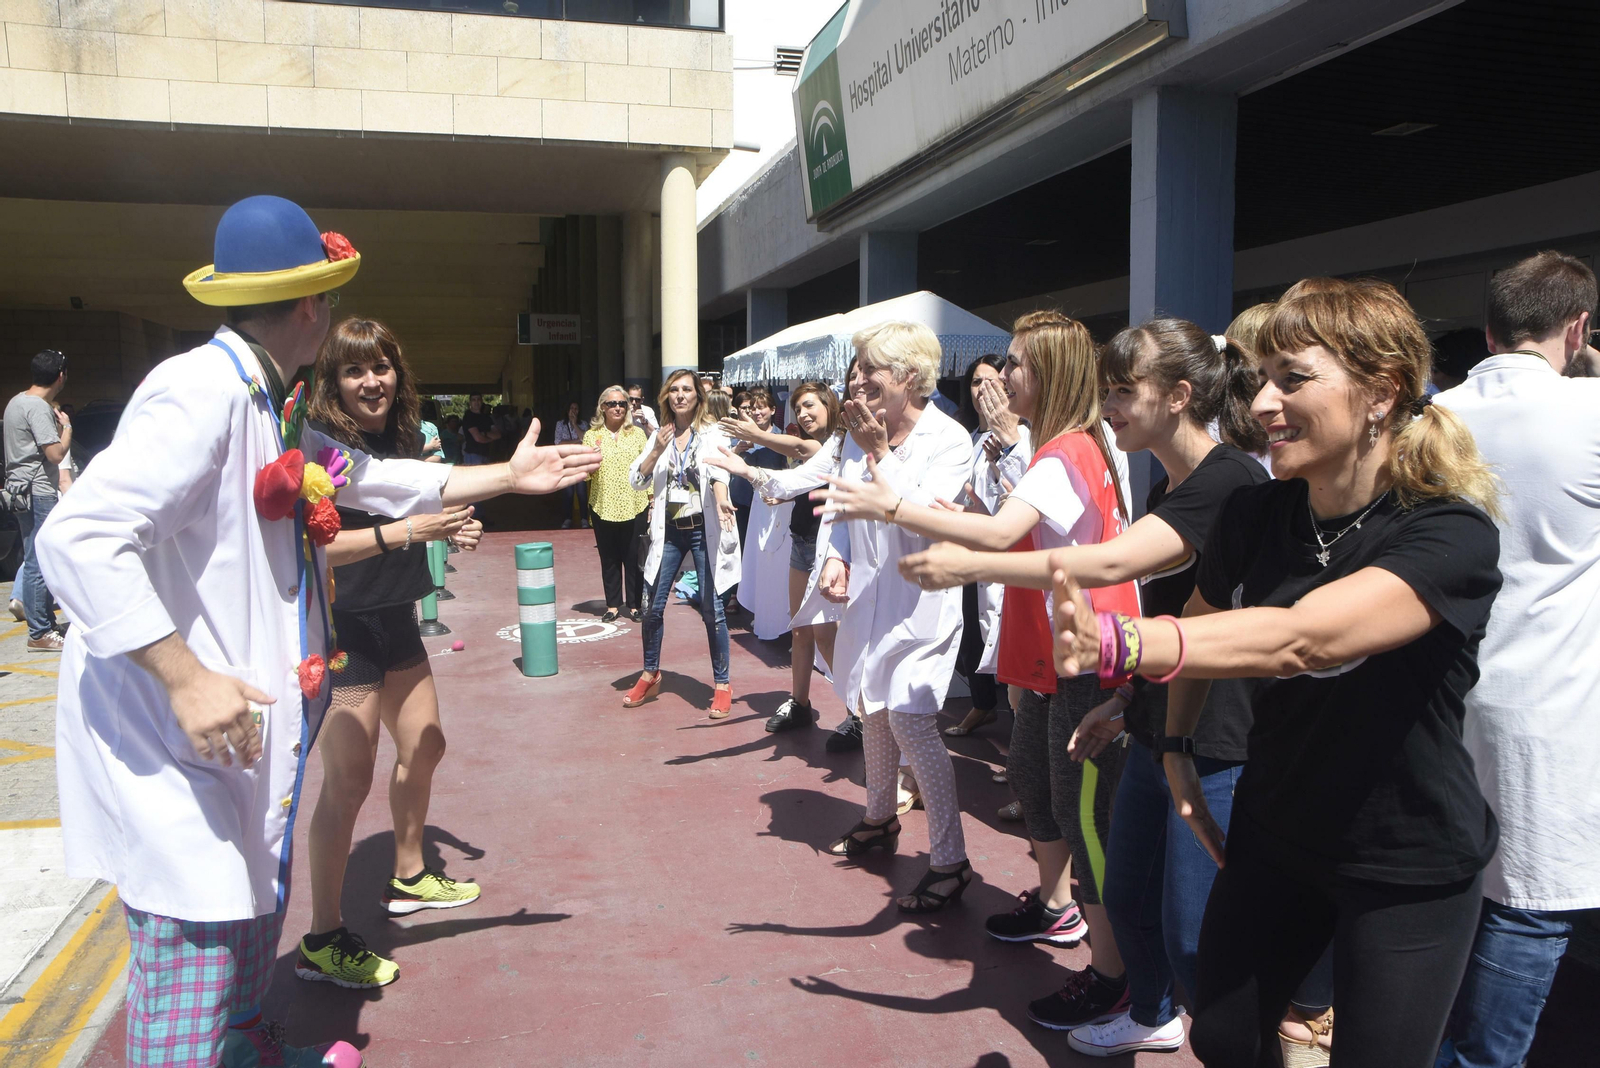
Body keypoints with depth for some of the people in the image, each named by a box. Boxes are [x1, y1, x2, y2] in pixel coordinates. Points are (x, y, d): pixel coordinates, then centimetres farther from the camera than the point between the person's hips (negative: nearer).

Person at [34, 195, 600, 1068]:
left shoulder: (267, 405, 10)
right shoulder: (202, 393, -21)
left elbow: (372, 481, 21)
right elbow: (76, 538, -28)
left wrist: (508, 476, 23)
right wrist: (187, 678, -29)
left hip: (232, 722, 10)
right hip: (166, 728, -10)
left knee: (257, 895, 24)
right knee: (197, 942, -3)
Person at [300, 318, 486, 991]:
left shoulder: (403, 437, 8)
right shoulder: (320, 443, -16)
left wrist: (446, 530, 5)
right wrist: (402, 531, -31)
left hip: (394, 619, 9)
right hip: (342, 628, -9)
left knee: (423, 747, 19)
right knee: (348, 781, -6)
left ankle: (408, 878, 40)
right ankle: (322, 941, 7)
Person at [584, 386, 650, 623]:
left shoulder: (637, 433, 4)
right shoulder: (591, 435, 3)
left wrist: (652, 498, 0)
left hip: (634, 505, 0)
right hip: (603, 506, 0)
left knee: (633, 557, 5)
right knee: (609, 558, 8)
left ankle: (634, 604, 16)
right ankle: (613, 605, 18)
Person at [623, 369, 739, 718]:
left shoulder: (712, 433, -3)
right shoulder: (660, 435, 9)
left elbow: (719, 472, -20)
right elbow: (637, 480, 4)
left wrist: (722, 500, -40)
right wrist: (658, 450, -11)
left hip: (703, 528, -4)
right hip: (668, 529, 4)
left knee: (711, 608, -3)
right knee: (653, 606, 6)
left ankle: (722, 684, 10)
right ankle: (650, 676, 26)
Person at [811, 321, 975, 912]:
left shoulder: (949, 439, -14)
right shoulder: (861, 433, 2)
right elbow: (836, 503, 10)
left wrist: (880, 453, -23)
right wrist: (835, 558, -6)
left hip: (919, 603, -6)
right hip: (868, 596, 7)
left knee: (910, 721, -13)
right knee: (872, 710, 20)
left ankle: (950, 862, -3)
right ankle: (879, 820, 42)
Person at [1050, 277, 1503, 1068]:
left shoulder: (1450, 536, -25)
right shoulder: (1256, 514, -9)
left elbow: (1300, 637, -42)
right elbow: (1201, 623, 10)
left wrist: (1118, 642, -54)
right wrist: (1177, 746, 0)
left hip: (1410, 871, -4)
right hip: (1272, 832, 5)